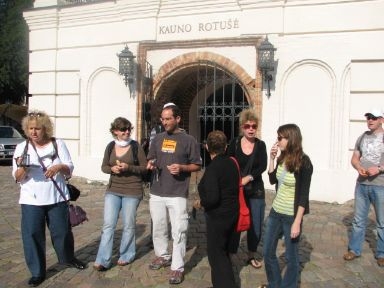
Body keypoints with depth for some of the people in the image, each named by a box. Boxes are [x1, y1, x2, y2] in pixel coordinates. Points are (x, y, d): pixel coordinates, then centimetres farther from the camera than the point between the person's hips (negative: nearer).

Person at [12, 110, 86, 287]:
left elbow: (70, 169, 0)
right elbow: (18, 178, -2)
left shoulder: (58, 144, -1)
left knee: (62, 231, 11)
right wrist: (21, 167, -23)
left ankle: (68, 258, 37)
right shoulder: (21, 148, -1)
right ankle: (37, 272, 16)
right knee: (32, 234, 0)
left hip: (56, 197, 0)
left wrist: (59, 167, -21)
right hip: (31, 200, 0)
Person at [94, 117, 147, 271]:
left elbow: (145, 167, -5)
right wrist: (112, 169, -11)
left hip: (132, 191, -3)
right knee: (108, 224, -2)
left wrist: (128, 167, -20)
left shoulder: (136, 146, -5)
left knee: (128, 225, 8)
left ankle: (126, 255, 27)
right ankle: (103, 261, 4)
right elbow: (104, 167, 11)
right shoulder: (110, 146, 5)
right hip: (113, 190, 3)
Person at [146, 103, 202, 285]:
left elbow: (197, 165, 0)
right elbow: (151, 159, 20)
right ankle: (162, 256, 36)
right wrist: (151, 164, -4)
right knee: (158, 228, 16)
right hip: (156, 193, 5)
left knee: (178, 231, -2)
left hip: (177, 194, -5)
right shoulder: (158, 138, 10)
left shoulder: (189, 140, -3)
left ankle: (177, 267, 9)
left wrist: (182, 168, -18)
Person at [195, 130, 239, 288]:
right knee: (223, 250, 23)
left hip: (218, 216, -8)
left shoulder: (212, 168, -22)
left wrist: (200, 203, -10)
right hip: (232, 213, 8)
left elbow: (212, 198, -29)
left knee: (215, 253, 6)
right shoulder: (231, 163, 1)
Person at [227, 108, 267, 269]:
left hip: (256, 191, 2)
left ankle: (252, 255, 28)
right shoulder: (234, 143, -1)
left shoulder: (261, 145, 2)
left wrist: (248, 178, -24)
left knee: (255, 224, 8)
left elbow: (262, 166, -10)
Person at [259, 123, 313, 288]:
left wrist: (297, 222, -18)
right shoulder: (282, 158, 1)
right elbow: (272, 180, 10)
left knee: (291, 256, 9)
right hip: (275, 212, 7)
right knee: (267, 252, 15)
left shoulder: (303, 162, -17)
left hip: (291, 216, -7)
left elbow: (304, 194, -16)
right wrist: (272, 158, -1)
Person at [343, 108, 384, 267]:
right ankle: (354, 249, 24)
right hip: (361, 185, 4)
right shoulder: (362, 137, 9)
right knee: (358, 220, 12)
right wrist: (359, 168, -9)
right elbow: (354, 158, 11)